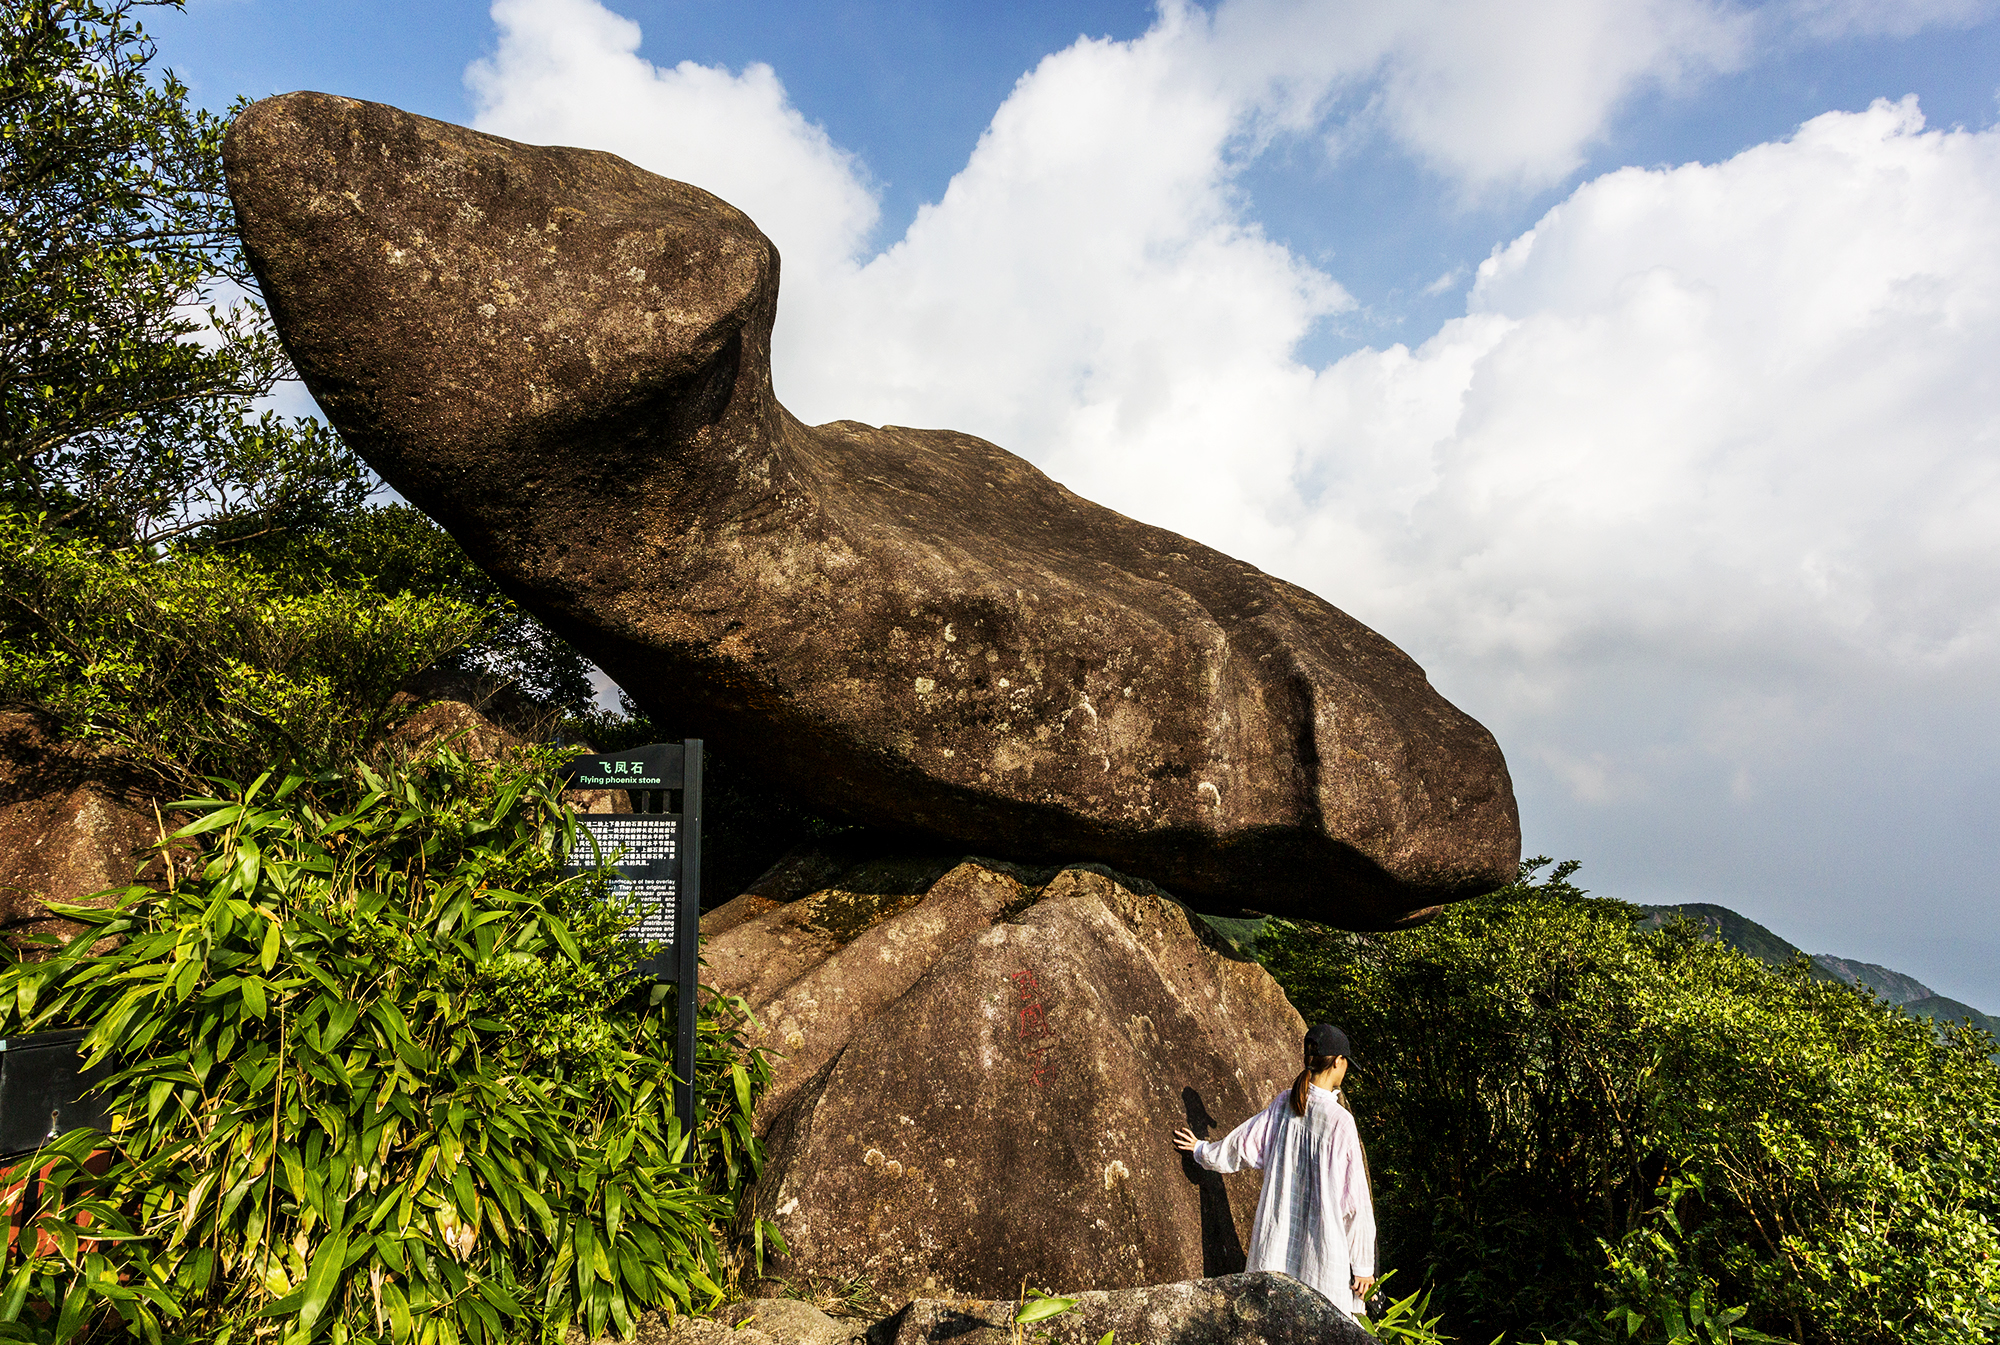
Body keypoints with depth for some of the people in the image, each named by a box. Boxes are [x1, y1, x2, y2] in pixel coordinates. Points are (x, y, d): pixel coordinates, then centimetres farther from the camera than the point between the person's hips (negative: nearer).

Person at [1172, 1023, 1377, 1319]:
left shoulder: (1283, 1103, -1)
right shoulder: (1339, 1121, -16)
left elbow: (1242, 1146, 13)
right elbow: (1354, 1199, -12)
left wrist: (1201, 1149, 33)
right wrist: (1363, 1265, -4)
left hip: (1279, 1238, 6)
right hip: (1323, 1250, -6)